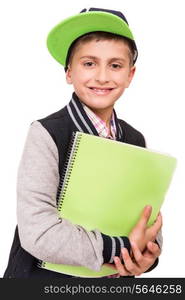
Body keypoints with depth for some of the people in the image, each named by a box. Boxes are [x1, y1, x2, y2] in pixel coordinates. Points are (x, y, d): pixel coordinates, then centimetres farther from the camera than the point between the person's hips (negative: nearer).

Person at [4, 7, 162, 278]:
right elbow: (37, 233, -26)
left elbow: (148, 211, 3)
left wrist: (148, 251, -17)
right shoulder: (46, 134, -19)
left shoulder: (136, 140, -2)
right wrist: (123, 248, -23)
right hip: (45, 276, -4)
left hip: (116, 277, 5)